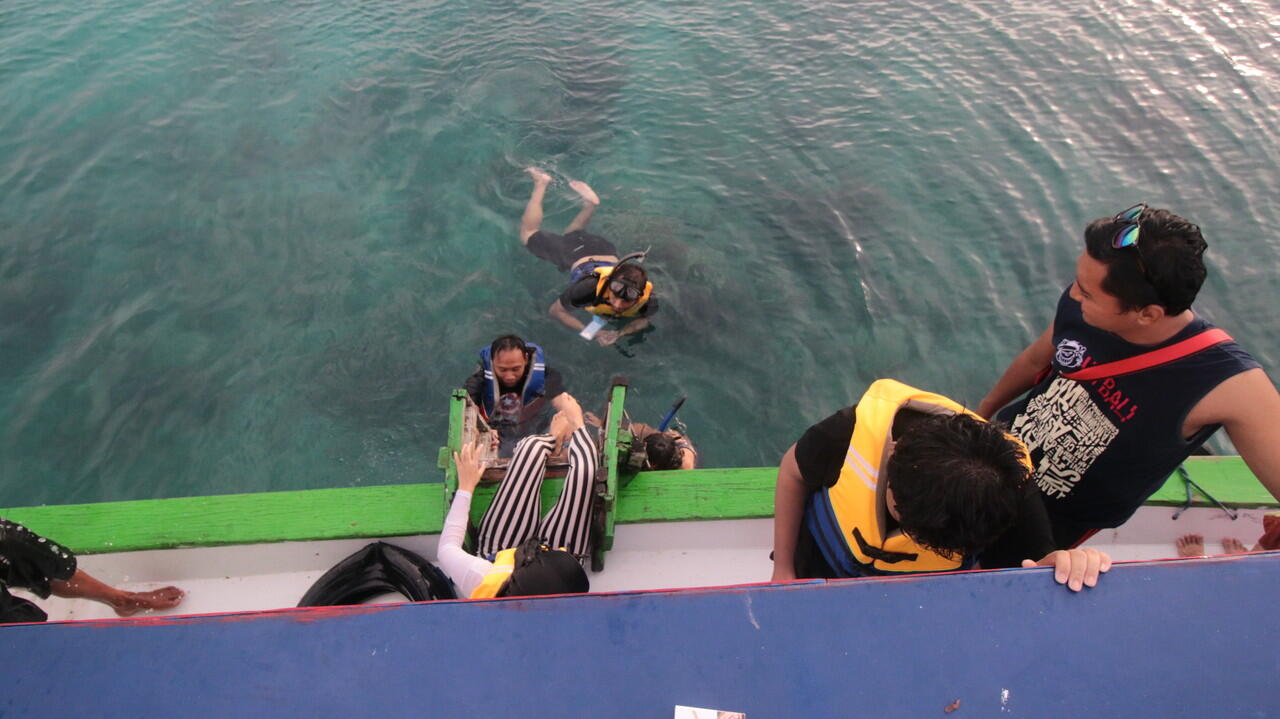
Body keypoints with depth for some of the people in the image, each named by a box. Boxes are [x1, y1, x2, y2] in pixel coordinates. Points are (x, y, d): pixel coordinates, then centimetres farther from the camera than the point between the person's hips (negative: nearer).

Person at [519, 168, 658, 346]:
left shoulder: (648, 301, -39)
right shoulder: (590, 287, -46)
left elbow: (643, 320, -15)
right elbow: (555, 310, -29)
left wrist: (620, 334, -35)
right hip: (577, 257, -3)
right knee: (529, 235, 27)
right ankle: (541, 183, 35)